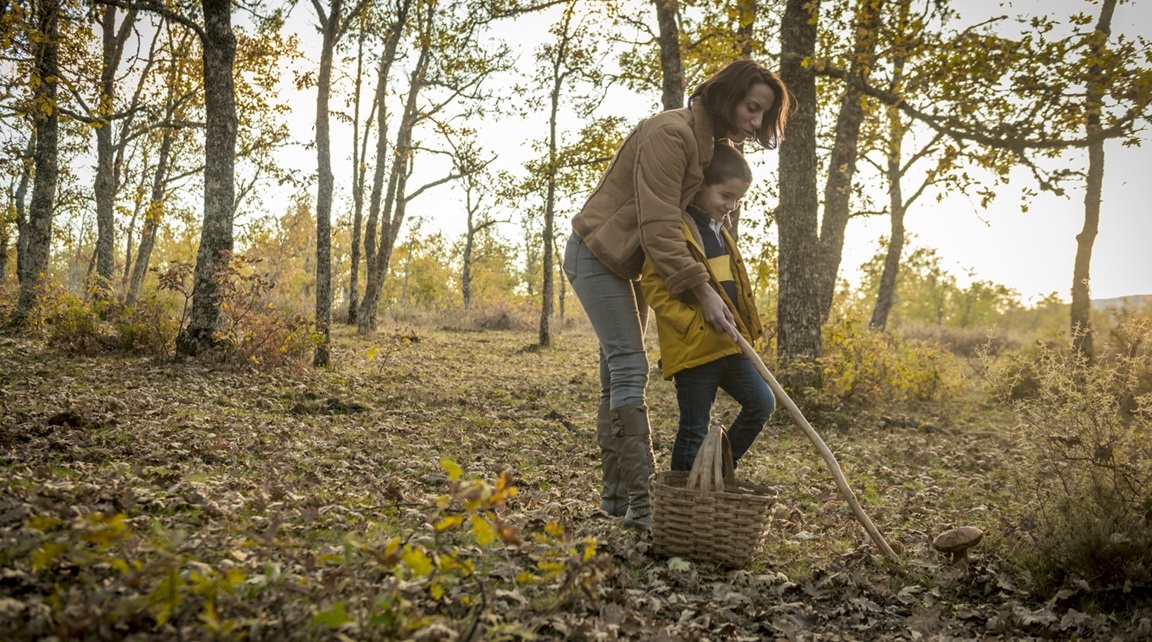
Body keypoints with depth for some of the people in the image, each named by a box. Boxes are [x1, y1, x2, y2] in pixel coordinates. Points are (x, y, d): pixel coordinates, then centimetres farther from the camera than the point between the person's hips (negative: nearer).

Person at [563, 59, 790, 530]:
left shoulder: (710, 143, 8)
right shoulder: (671, 133, -23)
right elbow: (658, 225, -29)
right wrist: (702, 291, -32)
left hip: (629, 263, 10)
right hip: (598, 256, -10)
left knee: (618, 374, 9)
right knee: (630, 369, -15)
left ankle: (615, 495, 14)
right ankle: (642, 504, -14)